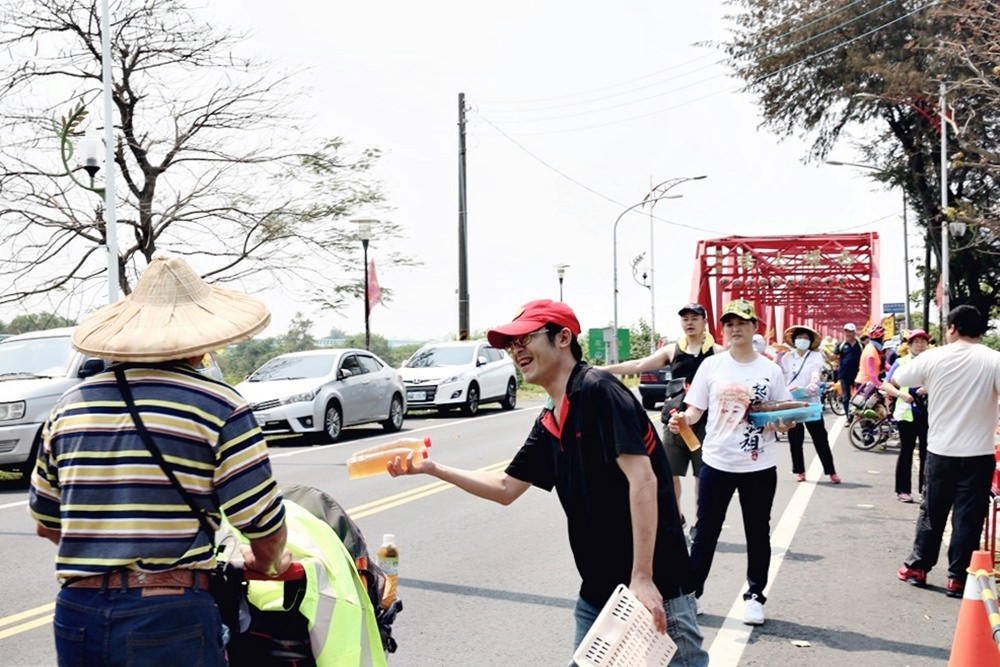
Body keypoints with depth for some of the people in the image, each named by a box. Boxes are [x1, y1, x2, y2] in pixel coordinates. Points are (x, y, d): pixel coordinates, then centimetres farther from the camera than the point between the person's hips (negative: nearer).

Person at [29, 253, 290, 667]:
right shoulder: (219, 405, -8)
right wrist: (268, 564, 15)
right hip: (170, 617, -4)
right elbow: (264, 524, -7)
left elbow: (46, 523, 16)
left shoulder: (71, 404, 7)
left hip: (75, 614, 5)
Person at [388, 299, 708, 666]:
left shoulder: (598, 390, -15)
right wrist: (432, 468, 12)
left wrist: (643, 578, -24)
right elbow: (505, 487, 20)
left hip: (653, 586, -9)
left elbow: (642, 480, -21)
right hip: (597, 591, 9)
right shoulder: (548, 424, 11)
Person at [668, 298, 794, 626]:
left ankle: (754, 595, 26)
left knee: (758, 533, 11)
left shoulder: (771, 370, 1)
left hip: (759, 467, 1)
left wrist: (785, 424, -15)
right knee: (706, 531, 7)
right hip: (717, 463, 0)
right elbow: (696, 409, 1)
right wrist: (683, 418, -19)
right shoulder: (711, 365, -1)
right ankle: (691, 592, 19)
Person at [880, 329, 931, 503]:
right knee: (906, 450, 2)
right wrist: (900, 393, -14)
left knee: (926, 451, 5)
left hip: (929, 412, 1)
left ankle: (925, 488, 13)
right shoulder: (901, 363, 4)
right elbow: (885, 385, 2)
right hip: (908, 412, -1)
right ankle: (903, 490, 7)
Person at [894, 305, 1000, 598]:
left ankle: (917, 567, 23)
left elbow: (896, 380, 10)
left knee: (932, 512, 16)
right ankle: (957, 578, 8)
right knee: (968, 517, 5)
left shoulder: (932, 358, -4)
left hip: (940, 450, 2)